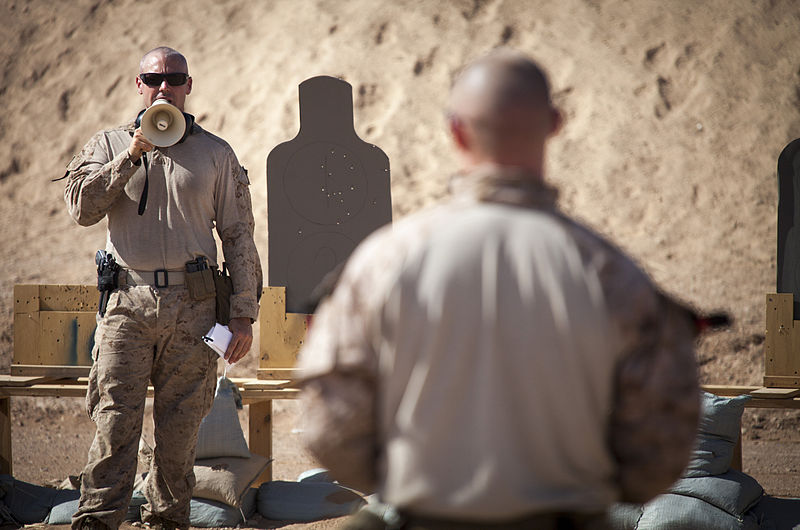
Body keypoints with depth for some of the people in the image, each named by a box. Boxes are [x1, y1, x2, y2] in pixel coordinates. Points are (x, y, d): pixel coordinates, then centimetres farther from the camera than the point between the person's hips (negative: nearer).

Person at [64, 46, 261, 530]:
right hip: (128, 302, -1)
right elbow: (82, 206, -3)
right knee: (116, 417, -10)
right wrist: (133, 155, -10)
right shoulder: (109, 145, 13)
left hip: (193, 306, 1)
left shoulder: (216, 154, 12)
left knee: (180, 425, 2)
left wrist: (244, 314, 4)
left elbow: (239, 236, 10)